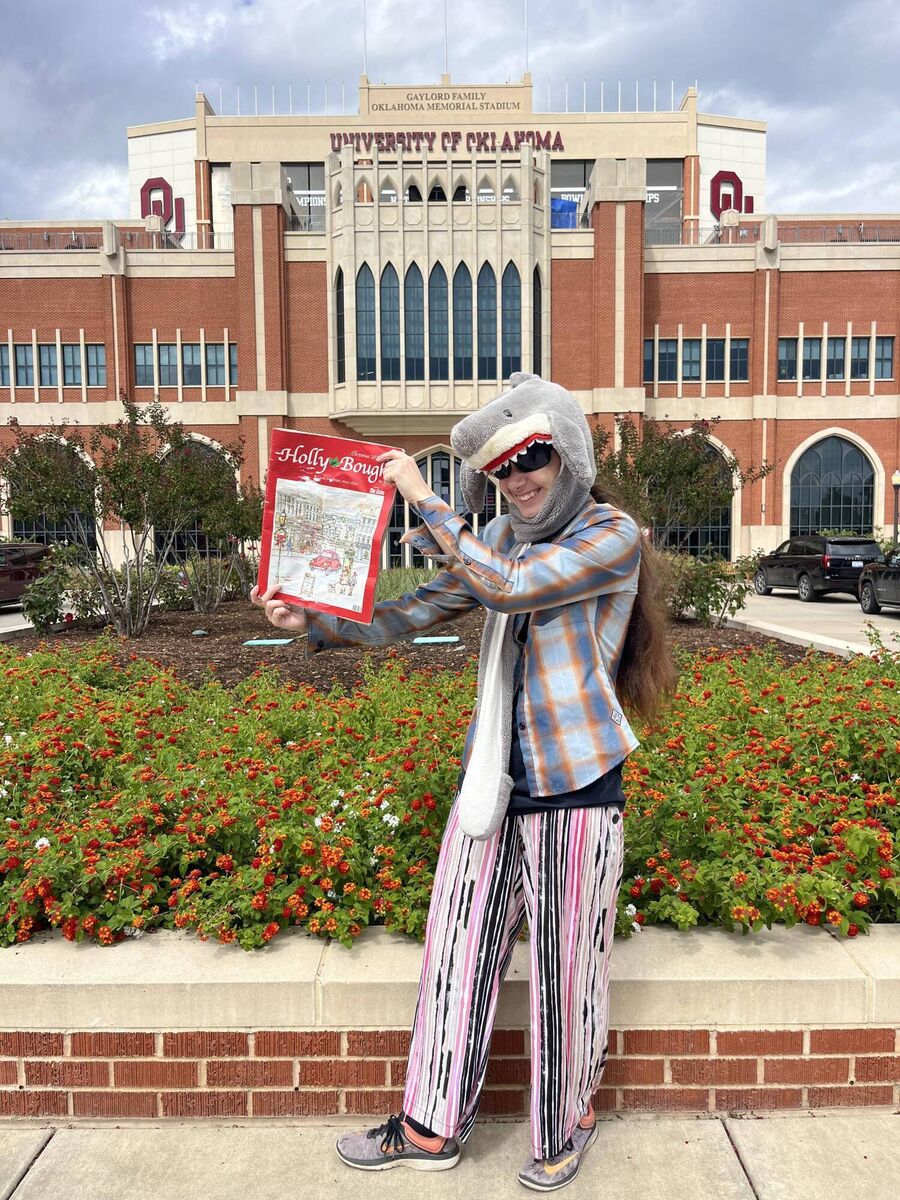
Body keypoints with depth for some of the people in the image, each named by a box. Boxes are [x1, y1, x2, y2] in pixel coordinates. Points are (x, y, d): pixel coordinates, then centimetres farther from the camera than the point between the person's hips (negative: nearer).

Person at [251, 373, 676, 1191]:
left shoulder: (613, 535, -10)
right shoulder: (500, 539, 9)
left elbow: (510, 586, -25)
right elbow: (412, 615, 8)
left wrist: (423, 499, -18)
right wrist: (312, 623, -4)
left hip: (575, 788, -5)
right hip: (491, 782, 6)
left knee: (565, 965, 10)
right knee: (458, 951, 13)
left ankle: (568, 1125, 38)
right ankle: (433, 1128, 34)